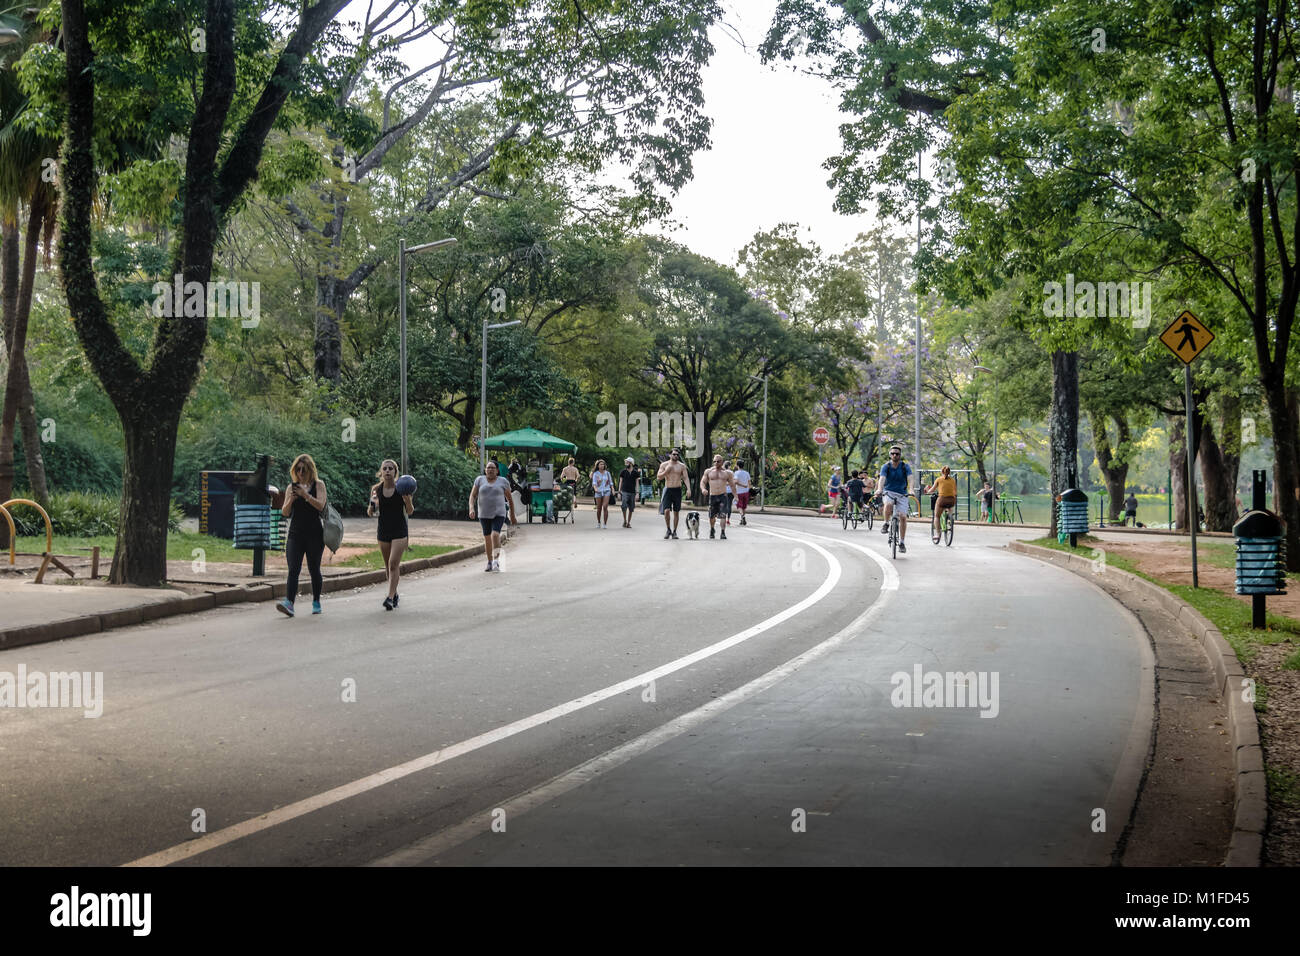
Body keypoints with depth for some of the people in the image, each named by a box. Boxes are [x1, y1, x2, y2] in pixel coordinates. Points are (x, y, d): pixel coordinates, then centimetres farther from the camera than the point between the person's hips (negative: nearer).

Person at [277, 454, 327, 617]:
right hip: (295, 534, 2)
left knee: (314, 569, 5)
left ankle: (316, 602, 18)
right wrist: (290, 501, -11)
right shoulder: (292, 487, 11)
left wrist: (305, 495, -22)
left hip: (314, 534, -2)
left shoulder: (318, 484, 2)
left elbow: (320, 505, -12)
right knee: (293, 569, -10)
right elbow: (285, 513, 8)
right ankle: (289, 603, -21)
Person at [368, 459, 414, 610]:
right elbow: (370, 513, 7)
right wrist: (372, 503, -14)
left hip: (400, 531, -4)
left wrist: (407, 500, -20)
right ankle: (394, 594, 29)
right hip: (383, 531, 4)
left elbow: (410, 511, 0)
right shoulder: (376, 489, 1)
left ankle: (390, 597, -17)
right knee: (388, 565, 13)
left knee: (393, 564, -14)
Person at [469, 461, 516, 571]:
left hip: (499, 513, -2)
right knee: (487, 538, 9)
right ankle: (490, 563, 23)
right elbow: (472, 496, -1)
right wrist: (471, 509, -18)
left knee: (495, 535, -20)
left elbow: (510, 498, 6)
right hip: (484, 514, 2)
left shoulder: (503, 481, -2)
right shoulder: (480, 480, 1)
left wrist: (512, 516, 8)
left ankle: (496, 561, -13)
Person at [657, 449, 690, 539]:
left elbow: (686, 478, 2)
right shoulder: (664, 465, 5)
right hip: (668, 490, -1)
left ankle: (674, 531, 11)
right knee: (666, 510, -12)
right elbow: (658, 477, 2)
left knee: (676, 512, 3)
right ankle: (668, 529, 5)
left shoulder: (682, 466, 6)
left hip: (677, 490, 1)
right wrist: (666, 471, -13)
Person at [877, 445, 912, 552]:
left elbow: (910, 478, -19)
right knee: (888, 505, -36)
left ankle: (901, 542, 1)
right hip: (888, 492, -1)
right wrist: (879, 490, -40)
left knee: (903, 517, -11)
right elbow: (882, 479, -20)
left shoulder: (905, 466, -4)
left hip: (902, 494, 1)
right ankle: (886, 524, -10)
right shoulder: (886, 466, -5)